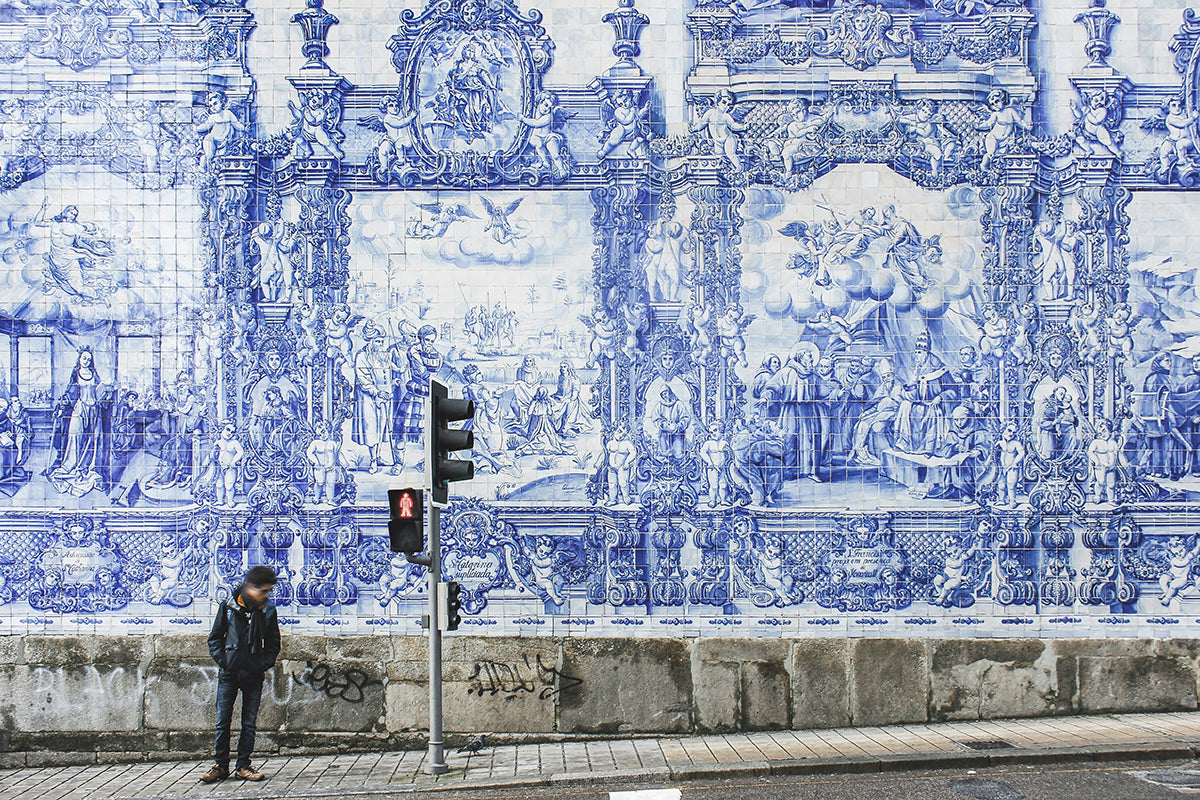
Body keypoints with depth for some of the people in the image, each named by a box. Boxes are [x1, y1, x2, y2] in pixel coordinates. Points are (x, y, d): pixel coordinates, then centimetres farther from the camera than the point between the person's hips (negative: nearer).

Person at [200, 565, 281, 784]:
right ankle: (220, 766, 12)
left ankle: (243, 766, 14)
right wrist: (223, 661, -7)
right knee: (223, 721, 3)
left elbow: (273, 645, 9)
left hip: (253, 676, 1)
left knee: (249, 723, 4)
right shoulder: (228, 607, -3)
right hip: (228, 675, -1)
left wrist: (261, 665, -5)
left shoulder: (268, 611, 1)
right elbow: (215, 638, 5)